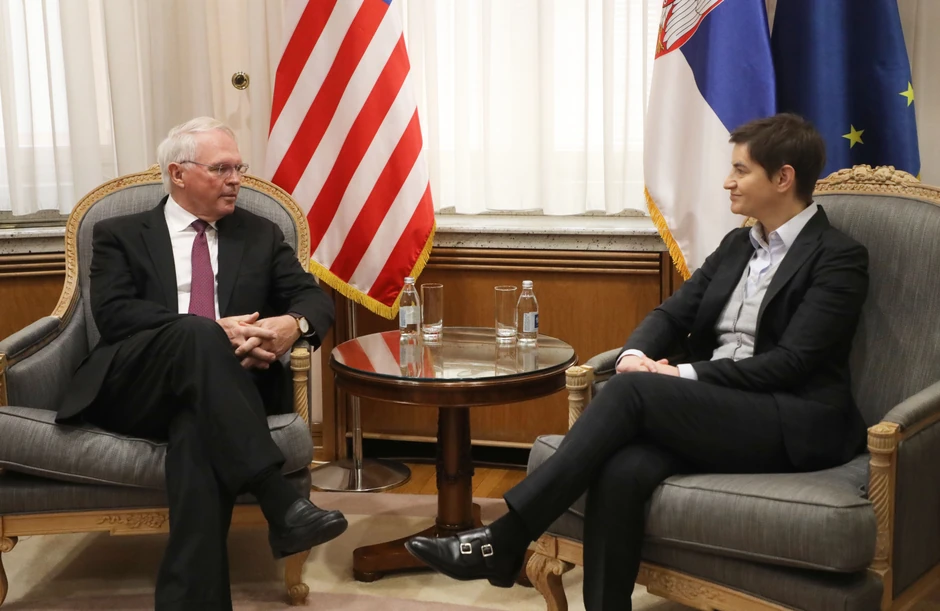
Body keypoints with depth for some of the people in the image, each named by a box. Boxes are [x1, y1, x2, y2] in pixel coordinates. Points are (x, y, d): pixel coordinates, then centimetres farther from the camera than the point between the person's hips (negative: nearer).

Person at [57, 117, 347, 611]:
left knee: (199, 429, -36)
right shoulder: (120, 235, 13)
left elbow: (314, 299, 10)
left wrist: (293, 324, -16)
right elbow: (112, 313, -4)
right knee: (199, 336, -35)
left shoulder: (261, 235, 20)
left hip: (212, 391, 2)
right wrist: (209, 331, -17)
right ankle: (280, 503, -43)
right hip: (133, 389, -1)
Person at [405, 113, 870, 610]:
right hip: (714, 411, 6)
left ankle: (505, 539, -24)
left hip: (795, 424, -5)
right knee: (620, 472, -28)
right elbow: (672, 312, 12)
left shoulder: (839, 257, -3)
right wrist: (636, 354, -11)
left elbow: (791, 361, -13)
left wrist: (685, 376, -19)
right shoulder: (737, 245, 18)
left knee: (634, 389, -28)